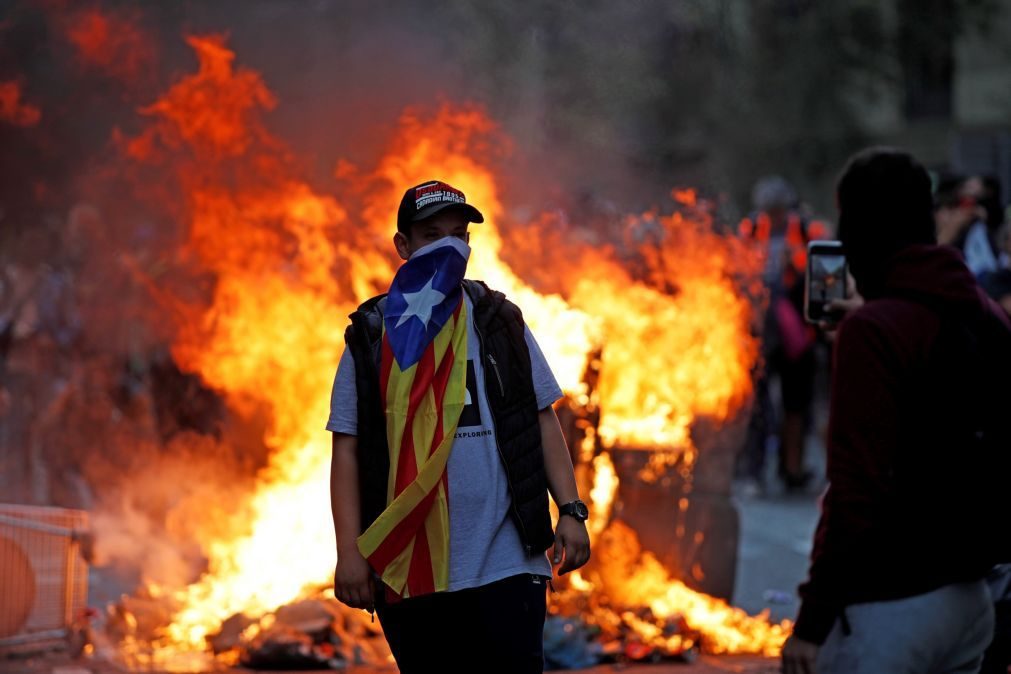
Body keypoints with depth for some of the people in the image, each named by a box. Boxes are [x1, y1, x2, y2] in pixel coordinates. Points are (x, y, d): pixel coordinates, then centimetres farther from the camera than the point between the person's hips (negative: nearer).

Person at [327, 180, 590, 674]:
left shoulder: (502, 324, 10)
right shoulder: (370, 339, 7)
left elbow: (543, 423, 11)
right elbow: (347, 450, 4)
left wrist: (570, 511, -1)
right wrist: (349, 551, -5)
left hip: (507, 564, 0)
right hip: (411, 572, 0)